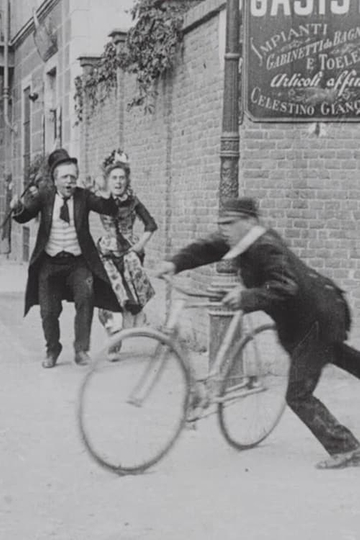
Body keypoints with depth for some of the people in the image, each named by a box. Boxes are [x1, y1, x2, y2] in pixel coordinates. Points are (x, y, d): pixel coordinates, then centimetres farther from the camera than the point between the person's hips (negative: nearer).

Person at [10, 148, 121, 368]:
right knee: (49, 311, 4)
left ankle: (81, 348, -8)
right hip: (50, 262, 1)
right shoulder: (44, 195, -2)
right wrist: (18, 208, -31)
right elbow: (24, 217, -8)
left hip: (78, 262, -1)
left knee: (86, 297, -23)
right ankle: (52, 350, 31)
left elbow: (110, 210, -10)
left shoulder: (83, 196, -3)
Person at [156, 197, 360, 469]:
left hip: (318, 318, -10)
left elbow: (284, 287, -36)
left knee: (298, 396, -6)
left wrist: (247, 297, -43)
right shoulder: (241, 242, 1)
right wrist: (175, 263, -11)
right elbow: (206, 248, 4)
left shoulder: (266, 247, -26)